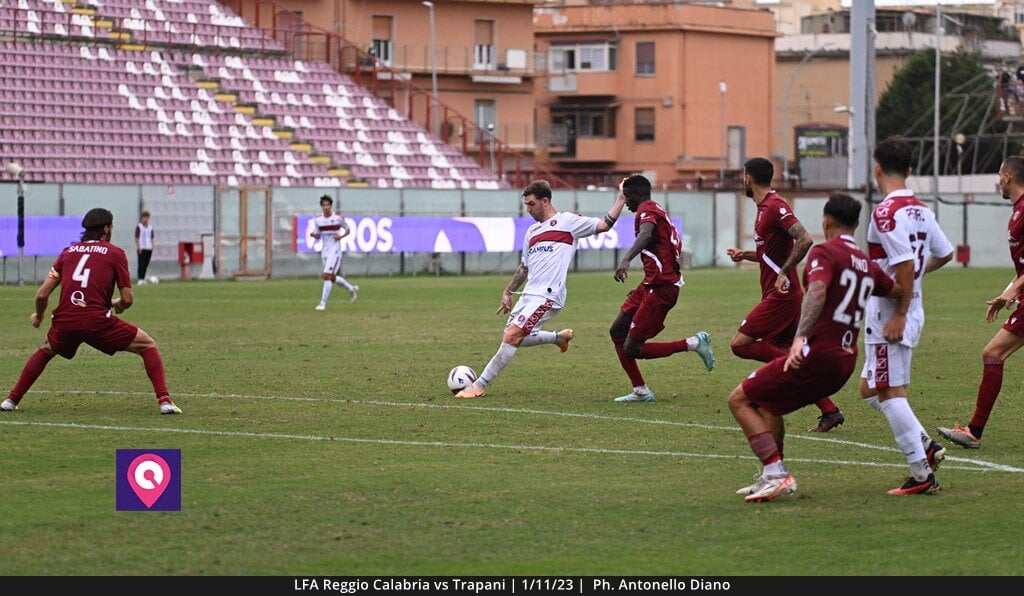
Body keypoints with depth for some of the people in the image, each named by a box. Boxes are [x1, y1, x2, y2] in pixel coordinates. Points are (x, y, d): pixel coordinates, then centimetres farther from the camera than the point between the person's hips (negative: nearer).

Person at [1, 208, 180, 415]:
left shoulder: (68, 251, 16)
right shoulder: (115, 253, 7)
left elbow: (42, 295, 14)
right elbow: (128, 299, 2)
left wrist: (38, 317, 34)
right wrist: (118, 305, 26)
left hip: (64, 322, 4)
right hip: (97, 321, -4)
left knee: (45, 351, 35)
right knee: (148, 345, 12)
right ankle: (164, 401, -4)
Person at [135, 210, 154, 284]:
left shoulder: (150, 227, 15)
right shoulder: (139, 227, -3)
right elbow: (136, 238, -6)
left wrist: (152, 247, 11)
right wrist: (139, 247, -14)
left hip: (149, 248, 6)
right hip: (142, 248, -6)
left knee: (146, 265, 8)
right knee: (141, 264, -10)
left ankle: (143, 279, 13)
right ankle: (140, 279, -13)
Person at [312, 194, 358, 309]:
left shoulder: (338, 217, -7)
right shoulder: (318, 220, 4)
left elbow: (348, 230, 4)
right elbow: (318, 235, 9)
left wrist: (341, 236, -15)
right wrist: (313, 234, -14)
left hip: (335, 250, -6)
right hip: (324, 251, 6)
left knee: (327, 275, -15)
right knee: (332, 277, 13)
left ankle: (323, 303, -12)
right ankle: (352, 289, 38)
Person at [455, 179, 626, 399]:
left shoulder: (568, 221, 0)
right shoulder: (532, 232, 21)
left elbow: (604, 224, -3)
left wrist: (621, 197, -8)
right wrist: (507, 292, 27)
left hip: (547, 296, -9)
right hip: (528, 295, 9)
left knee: (511, 337, -16)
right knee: (513, 338, 9)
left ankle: (478, 386, -13)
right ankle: (559, 337, 29)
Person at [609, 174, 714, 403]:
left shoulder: (646, 210, -10)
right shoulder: (658, 211, 20)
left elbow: (646, 234, -33)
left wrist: (626, 260, -50)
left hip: (660, 288, -10)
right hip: (650, 285, 10)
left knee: (631, 349, -8)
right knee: (617, 332, 12)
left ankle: (693, 343, -4)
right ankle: (640, 391, 13)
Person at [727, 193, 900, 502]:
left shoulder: (825, 252, -8)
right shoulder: (867, 265, 14)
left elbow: (817, 291, -27)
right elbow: (899, 291, 27)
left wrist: (800, 338, -39)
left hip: (816, 355, -9)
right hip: (844, 363, 9)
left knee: (739, 400, -3)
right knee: (768, 403, 27)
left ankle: (776, 474, -13)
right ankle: (773, 476, 26)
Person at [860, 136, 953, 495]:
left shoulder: (886, 212, -17)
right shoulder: (921, 210, 9)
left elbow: (905, 264, -24)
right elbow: (944, 253, 19)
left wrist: (899, 315, -20)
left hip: (890, 316, -9)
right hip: (912, 310, 9)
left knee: (889, 392, -5)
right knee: (870, 389, 17)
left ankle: (922, 474, -6)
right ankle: (926, 446, 11)